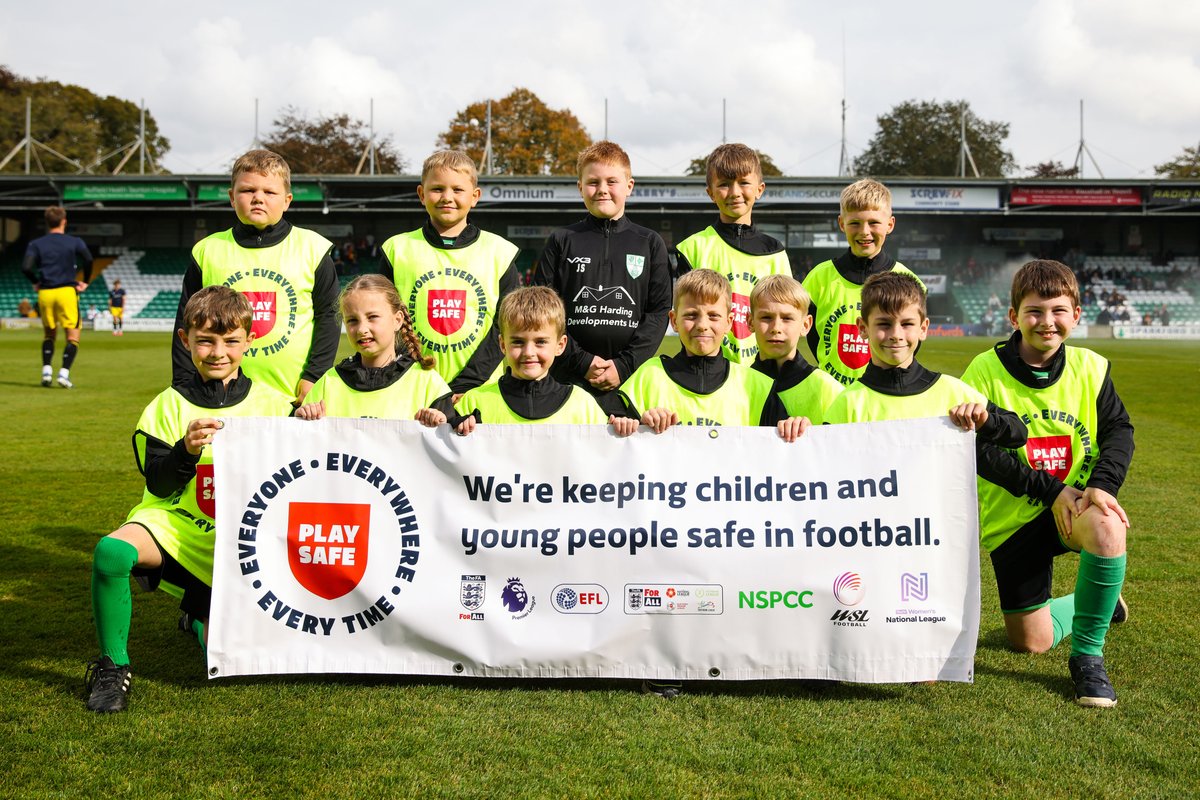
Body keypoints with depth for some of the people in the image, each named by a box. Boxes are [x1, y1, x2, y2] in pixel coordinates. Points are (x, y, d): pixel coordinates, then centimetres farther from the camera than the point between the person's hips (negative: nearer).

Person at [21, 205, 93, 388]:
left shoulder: (36, 244, 8)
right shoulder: (74, 242, 3)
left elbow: (26, 267, -6)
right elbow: (88, 259, -13)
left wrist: (36, 282, 11)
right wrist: (85, 282, 0)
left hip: (45, 293, 3)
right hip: (67, 291, -3)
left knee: (49, 335, 19)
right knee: (72, 337, 1)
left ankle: (46, 371, 6)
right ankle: (64, 373, -14)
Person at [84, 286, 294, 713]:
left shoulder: (271, 404, 1)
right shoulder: (170, 405, -1)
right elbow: (160, 487, -5)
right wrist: (186, 450, -23)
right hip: (172, 523, -1)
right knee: (111, 551, -35)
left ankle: (198, 615, 32)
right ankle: (112, 667, -13)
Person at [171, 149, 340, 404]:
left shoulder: (310, 247, 3)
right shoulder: (208, 250, 8)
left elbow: (327, 317, 3)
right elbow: (187, 324, 10)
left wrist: (313, 377, -6)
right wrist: (185, 387, 5)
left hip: (296, 397, -1)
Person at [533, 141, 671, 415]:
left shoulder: (650, 243, 10)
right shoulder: (562, 241, 8)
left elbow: (660, 310, 3)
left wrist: (626, 365, -8)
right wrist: (581, 361, -9)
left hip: (630, 378, 0)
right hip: (570, 378, 0)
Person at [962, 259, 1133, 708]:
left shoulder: (1090, 368, -3)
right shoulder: (986, 370, -12)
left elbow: (1119, 431, -1)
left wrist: (1103, 484, -21)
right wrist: (1049, 489, -20)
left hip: (1076, 505, 1)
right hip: (1013, 518, -1)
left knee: (1106, 527, -37)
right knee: (1031, 642, 2)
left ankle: (1087, 655, -15)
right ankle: (1094, 603, 38)